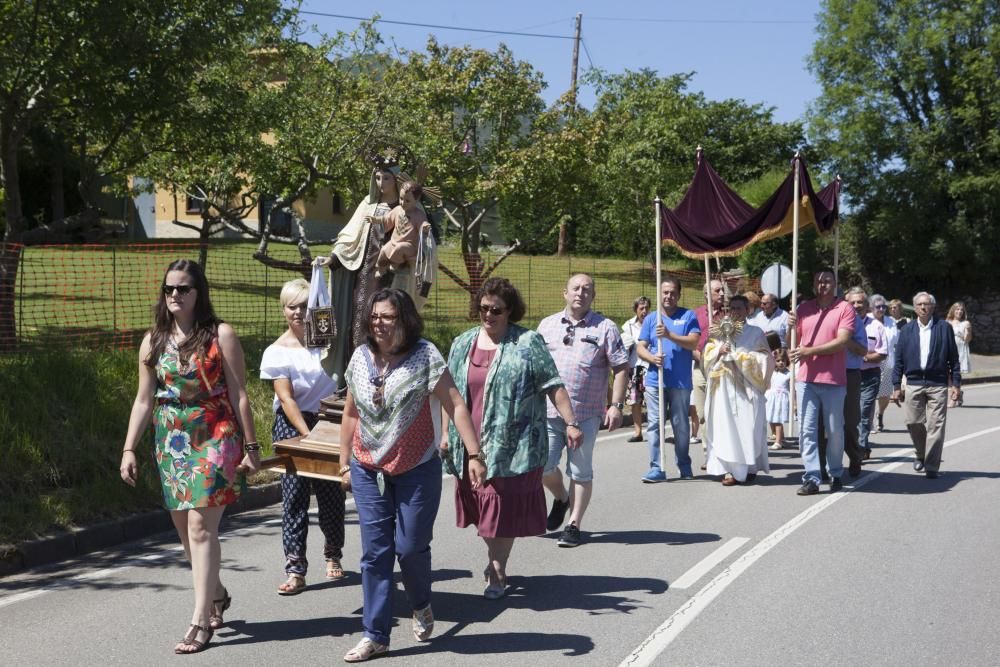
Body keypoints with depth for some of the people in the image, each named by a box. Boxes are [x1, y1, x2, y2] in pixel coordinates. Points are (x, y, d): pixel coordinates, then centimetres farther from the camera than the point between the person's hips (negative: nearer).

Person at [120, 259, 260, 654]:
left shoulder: (220, 335, -4)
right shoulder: (153, 340, 9)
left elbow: (239, 395, -4)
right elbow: (144, 400, 11)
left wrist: (250, 447, -5)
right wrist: (129, 450, 6)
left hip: (214, 440, -5)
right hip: (171, 443, 5)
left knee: (200, 527, -10)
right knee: (184, 527, 11)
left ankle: (201, 620, -5)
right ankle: (217, 596, 33)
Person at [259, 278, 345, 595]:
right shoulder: (276, 352, -5)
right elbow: (286, 399, -11)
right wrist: (307, 435, -20)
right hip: (292, 424, -2)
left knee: (331, 493, 8)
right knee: (294, 495, -6)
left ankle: (333, 555, 31)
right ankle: (295, 570, -2)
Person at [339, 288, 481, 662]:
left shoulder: (424, 356, -11)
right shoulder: (360, 358, 2)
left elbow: (455, 406, -14)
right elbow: (350, 414, 12)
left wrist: (474, 455, -21)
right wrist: (345, 464, 13)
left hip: (417, 470, -3)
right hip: (369, 471, 3)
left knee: (410, 546, 2)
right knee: (375, 552, 4)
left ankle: (421, 606, 34)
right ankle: (375, 636, 12)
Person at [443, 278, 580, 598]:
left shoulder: (528, 343, -4)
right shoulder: (462, 344, 12)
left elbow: (553, 386, -7)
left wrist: (571, 423, -13)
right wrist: (447, 433, 14)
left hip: (510, 446, -5)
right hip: (470, 446, 5)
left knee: (504, 510, 0)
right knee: (483, 509, 14)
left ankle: (497, 573, 12)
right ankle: (495, 559, 36)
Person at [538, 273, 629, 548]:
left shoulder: (605, 328, 2)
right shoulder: (547, 325, 11)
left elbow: (621, 368, -1)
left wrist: (616, 405, -10)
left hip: (586, 413, -2)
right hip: (548, 411, 3)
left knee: (580, 472, 3)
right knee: (543, 465, 0)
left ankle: (574, 525, 15)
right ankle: (561, 499, 30)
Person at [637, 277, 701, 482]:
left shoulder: (688, 316, 3)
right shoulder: (650, 319, 10)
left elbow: (693, 343, -10)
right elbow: (641, 348, 7)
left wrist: (669, 335, -21)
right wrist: (652, 358, -15)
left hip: (681, 381, -2)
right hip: (655, 381, 2)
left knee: (681, 425, 7)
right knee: (654, 423, -2)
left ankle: (684, 466, 21)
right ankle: (656, 468, 1)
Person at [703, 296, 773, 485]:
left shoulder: (756, 333, 5)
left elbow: (764, 359, -2)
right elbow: (707, 355, 11)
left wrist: (741, 356, -10)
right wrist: (718, 351, -9)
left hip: (746, 390, -3)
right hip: (724, 390, 3)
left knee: (747, 428, -4)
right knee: (726, 427, -1)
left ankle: (748, 468, 3)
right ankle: (730, 468, 1)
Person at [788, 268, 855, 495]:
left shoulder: (844, 309, -1)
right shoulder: (803, 308, 11)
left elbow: (842, 341, -12)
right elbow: (793, 342, 16)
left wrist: (809, 351, -16)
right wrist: (791, 327, -6)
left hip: (834, 380, -3)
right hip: (806, 379, 3)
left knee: (835, 431, 7)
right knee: (808, 430, -2)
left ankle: (835, 474, 21)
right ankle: (811, 478, -2)